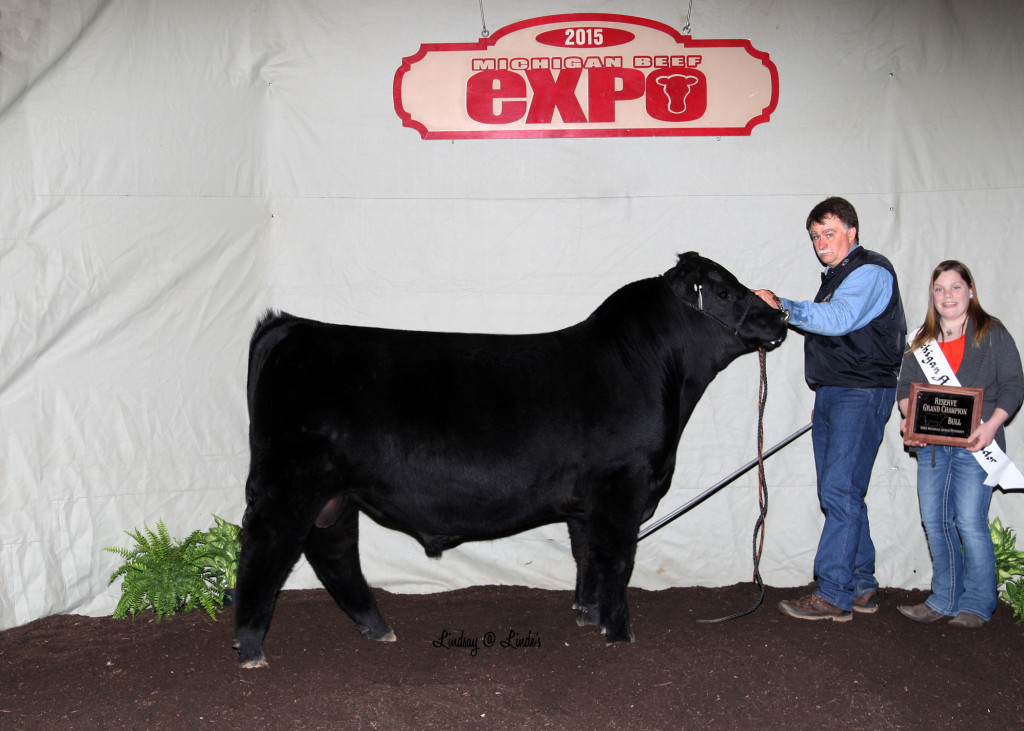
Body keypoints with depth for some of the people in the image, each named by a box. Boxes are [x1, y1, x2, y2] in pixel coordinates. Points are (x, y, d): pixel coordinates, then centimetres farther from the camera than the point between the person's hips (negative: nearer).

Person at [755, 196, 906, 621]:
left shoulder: (871, 272, -9)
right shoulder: (835, 277, 22)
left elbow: (838, 319, -26)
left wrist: (782, 307, -28)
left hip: (861, 394, -10)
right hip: (831, 395, 10)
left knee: (841, 492, -13)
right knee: (838, 494, 10)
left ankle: (833, 594, -11)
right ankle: (861, 587, 18)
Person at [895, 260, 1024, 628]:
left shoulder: (992, 334, 2)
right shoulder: (921, 341, 15)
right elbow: (904, 386, 14)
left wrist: (991, 425, -16)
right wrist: (908, 419, -6)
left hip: (973, 445, -5)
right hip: (930, 446, 5)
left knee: (969, 522, -7)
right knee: (935, 522, 5)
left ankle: (977, 604, 7)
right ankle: (944, 600, 16)